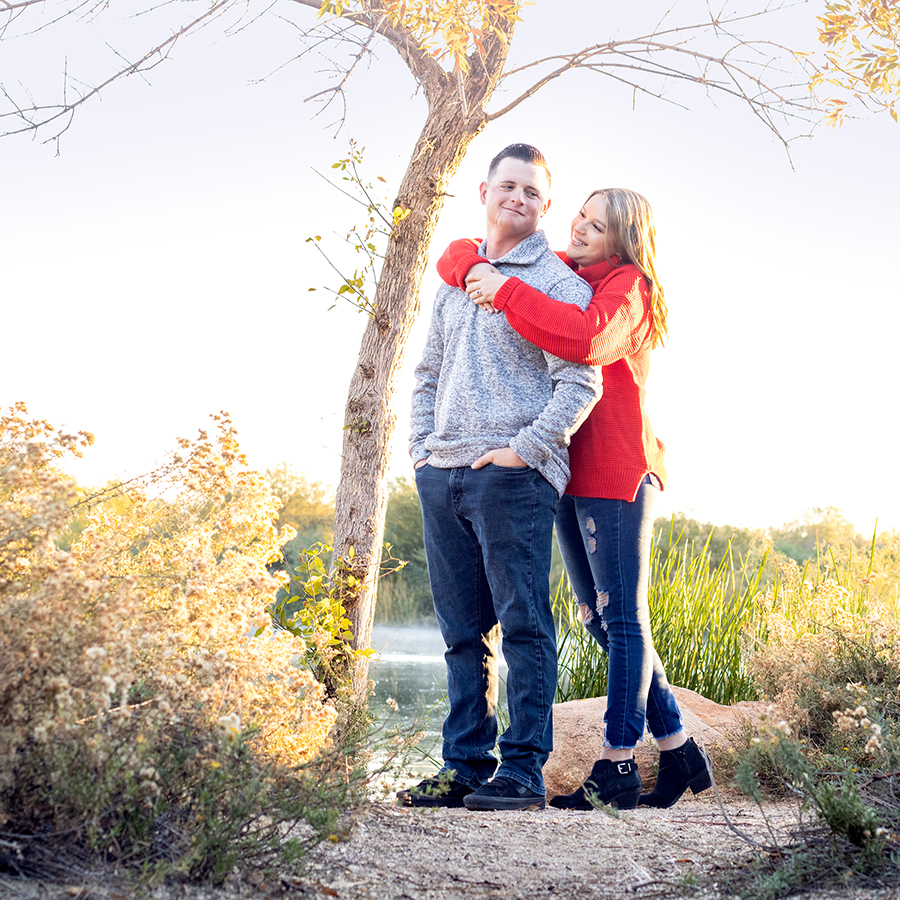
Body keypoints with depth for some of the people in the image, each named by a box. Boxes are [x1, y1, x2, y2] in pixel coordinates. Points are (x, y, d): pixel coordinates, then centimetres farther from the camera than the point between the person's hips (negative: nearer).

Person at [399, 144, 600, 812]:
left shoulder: (557, 281, 1)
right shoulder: (455, 280, 21)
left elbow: (580, 384, -9)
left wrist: (522, 450, -15)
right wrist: (423, 444, 13)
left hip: (512, 476, -6)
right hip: (441, 476, 6)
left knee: (523, 624, -6)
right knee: (465, 629, 8)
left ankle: (524, 771, -2)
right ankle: (466, 767, 13)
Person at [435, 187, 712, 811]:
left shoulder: (627, 284, -5)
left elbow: (587, 339, -28)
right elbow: (459, 257, 17)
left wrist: (507, 291, -22)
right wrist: (475, 270, -7)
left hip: (616, 469, -8)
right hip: (571, 474, 8)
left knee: (622, 620, -5)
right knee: (602, 620, 11)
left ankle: (617, 768, -1)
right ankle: (679, 752, 20)